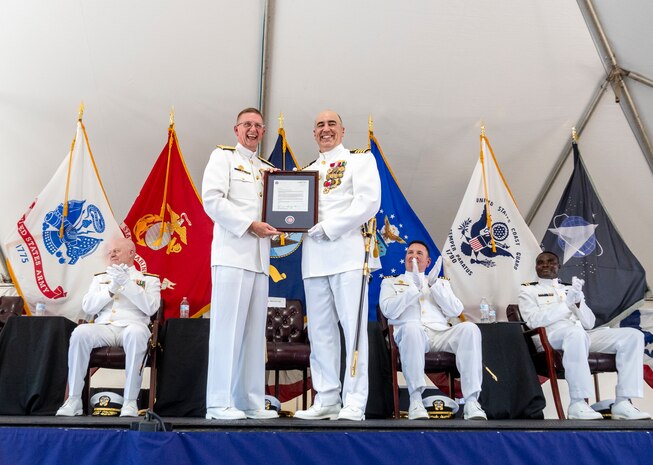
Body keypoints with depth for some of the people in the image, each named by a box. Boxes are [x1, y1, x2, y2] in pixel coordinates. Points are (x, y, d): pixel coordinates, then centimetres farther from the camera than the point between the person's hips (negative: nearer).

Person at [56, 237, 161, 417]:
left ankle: (130, 402, -34)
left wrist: (127, 283, -8)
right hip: (103, 327, 3)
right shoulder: (100, 278, 26)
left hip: (131, 326, -3)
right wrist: (111, 288, -4)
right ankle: (74, 399, -23)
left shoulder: (149, 279, 16)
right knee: (80, 332, -30)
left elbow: (150, 308, -2)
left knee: (136, 334, -39)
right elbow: (87, 307, 11)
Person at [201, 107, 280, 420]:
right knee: (228, 327, -8)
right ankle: (219, 404, -2)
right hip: (232, 253, -6)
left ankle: (251, 402, 11)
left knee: (254, 332, 5)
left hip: (260, 257, 6)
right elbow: (212, 200, -8)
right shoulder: (223, 157, 6)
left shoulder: (266, 168, 24)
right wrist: (249, 225, -14)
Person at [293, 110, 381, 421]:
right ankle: (326, 400, 11)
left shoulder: (359, 160, 8)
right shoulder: (307, 171, 24)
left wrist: (329, 228, -12)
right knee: (320, 330, 5)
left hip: (346, 252, -5)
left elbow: (369, 201, -7)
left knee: (353, 326, -7)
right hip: (313, 256, 5)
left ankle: (354, 402, -2)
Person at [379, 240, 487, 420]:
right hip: (410, 332, -3)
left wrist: (434, 285, 0)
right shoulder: (390, 282, 22)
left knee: (469, 328, -28)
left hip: (440, 333, 3)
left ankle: (471, 401, -32)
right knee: (412, 327, -39)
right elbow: (389, 310, 1)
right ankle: (415, 401, -38)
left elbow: (455, 311, 11)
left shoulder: (441, 282, 28)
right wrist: (415, 288, -7)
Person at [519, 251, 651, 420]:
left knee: (633, 335, -12)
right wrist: (566, 303, -13)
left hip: (583, 335, 6)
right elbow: (534, 320, -6)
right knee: (575, 331, -40)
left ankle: (622, 402, -19)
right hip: (552, 336, -6)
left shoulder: (570, 288, 27)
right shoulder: (528, 290, 13)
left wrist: (578, 302, -3)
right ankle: (578, 404, -35)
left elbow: (589, 323, 16)